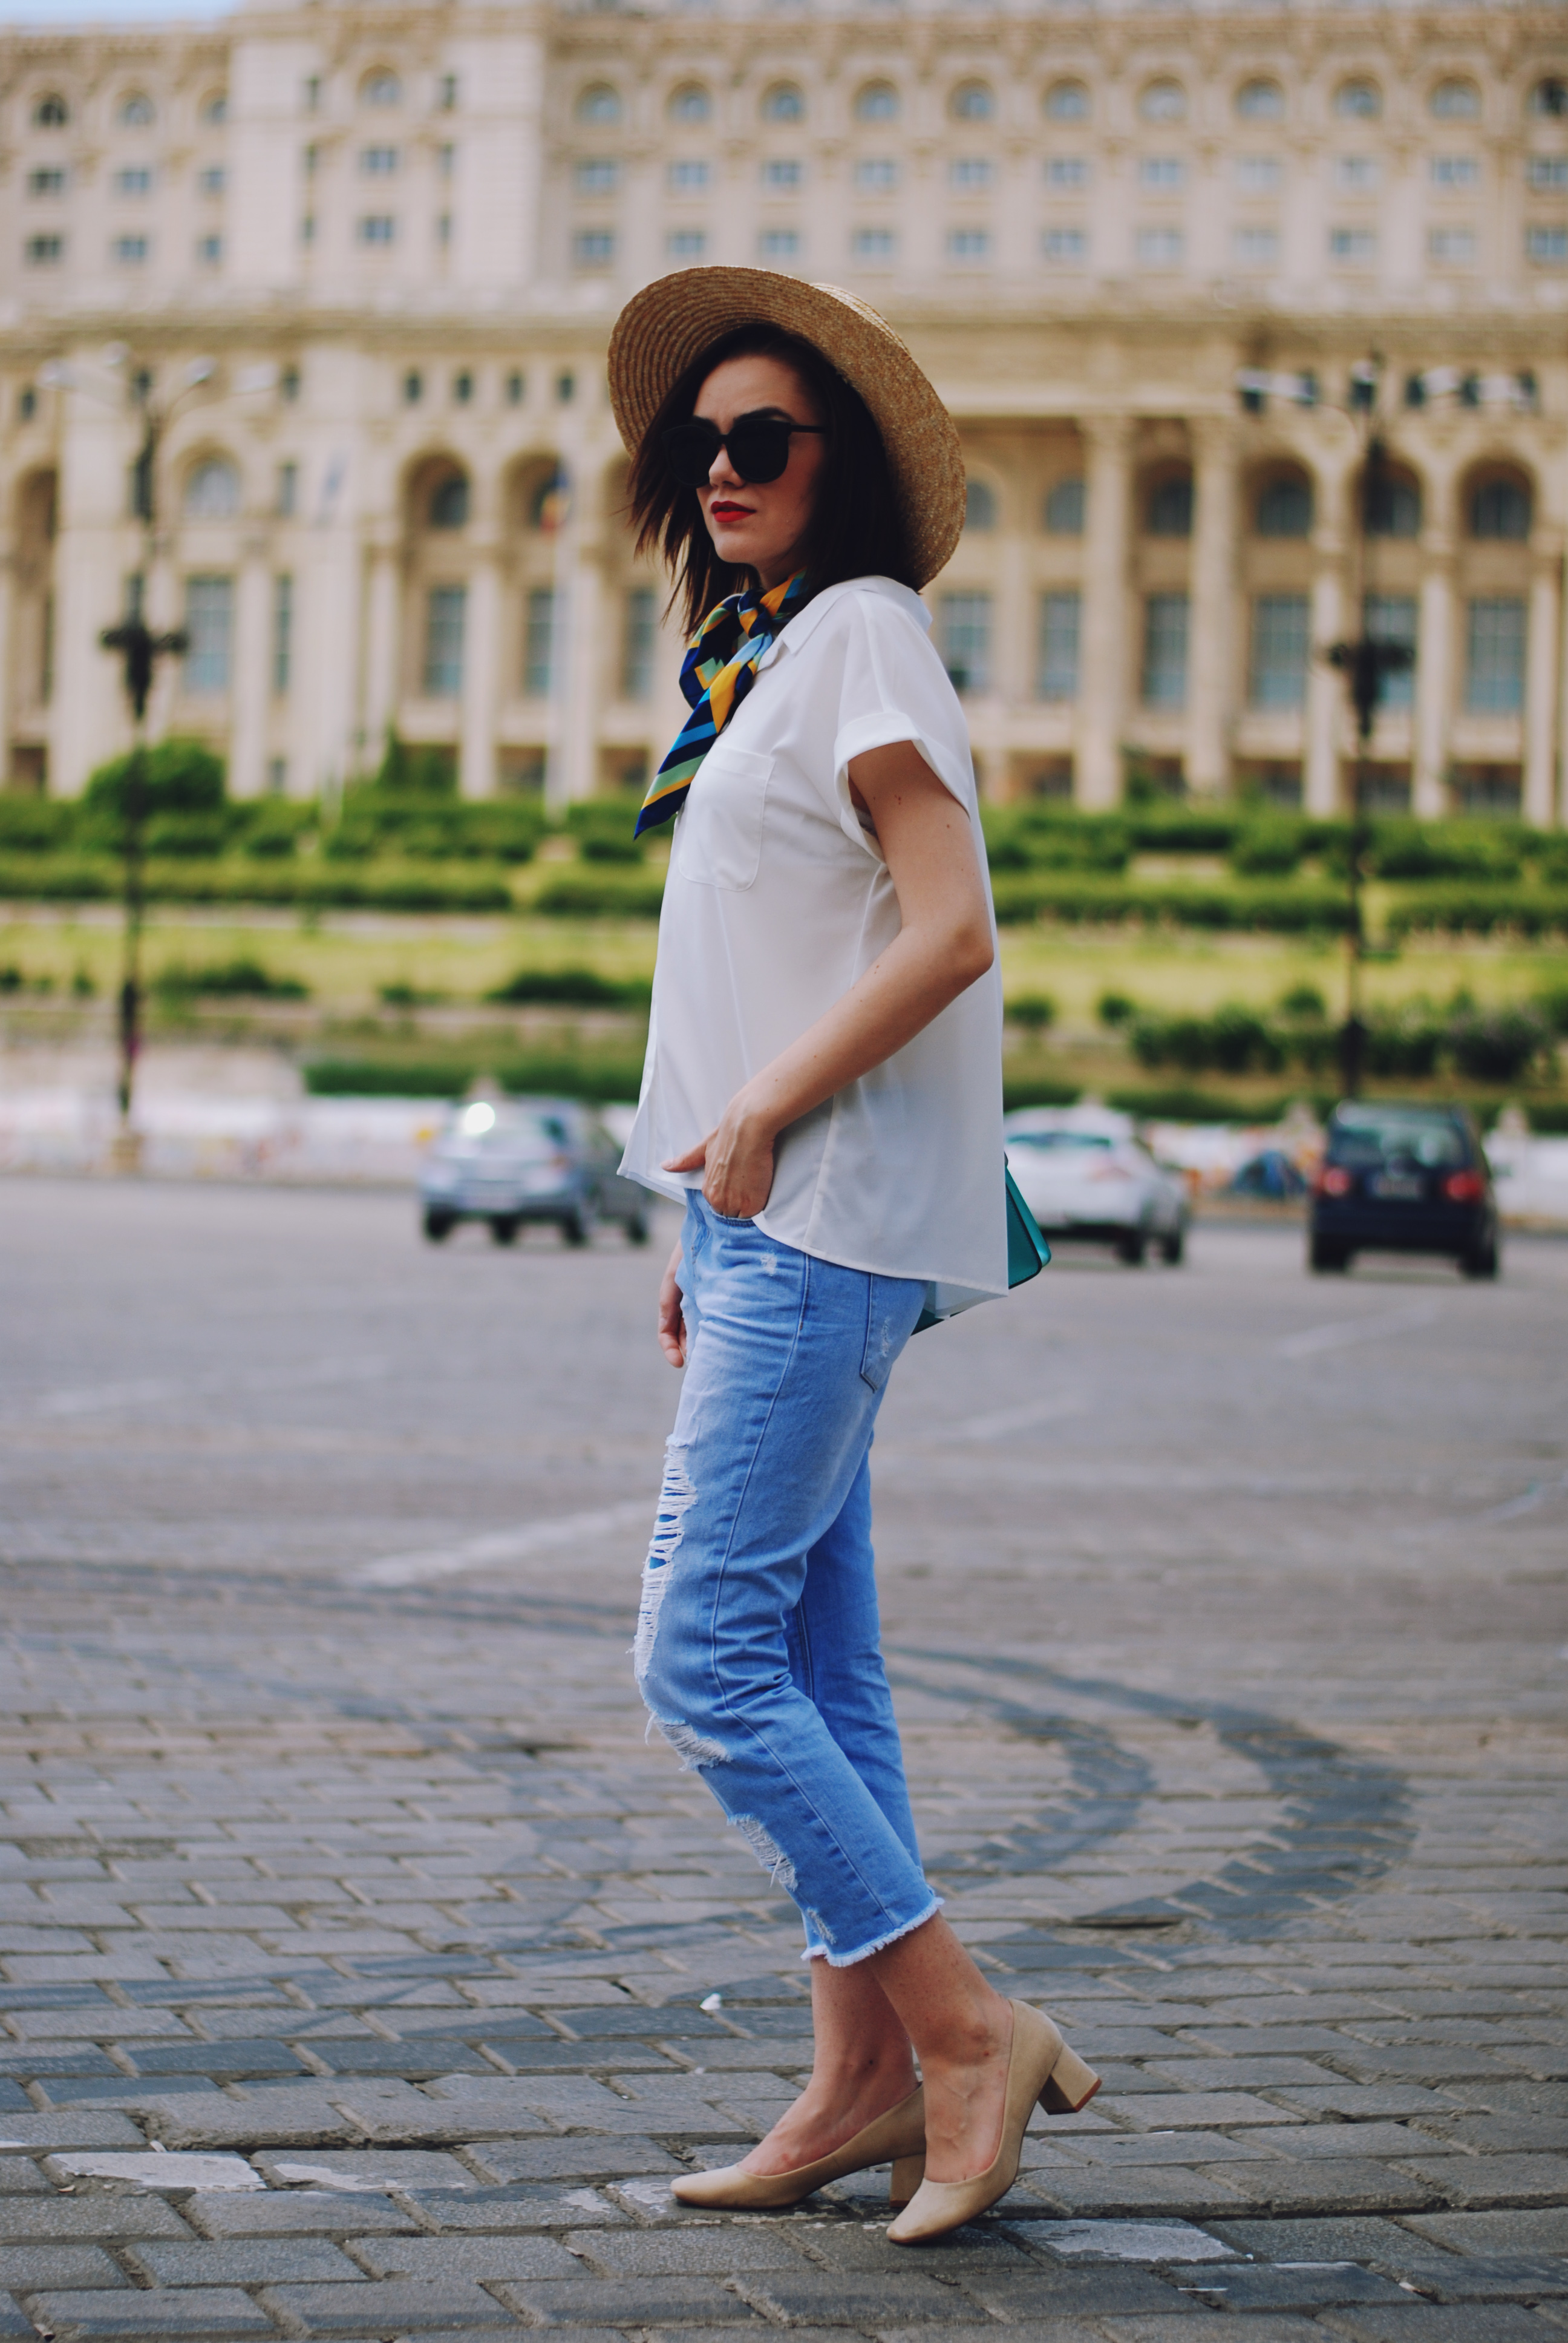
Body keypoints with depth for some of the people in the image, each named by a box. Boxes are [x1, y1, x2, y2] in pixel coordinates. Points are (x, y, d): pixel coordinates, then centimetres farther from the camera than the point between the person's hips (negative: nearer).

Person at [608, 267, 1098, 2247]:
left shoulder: (861, 634, -8)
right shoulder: (769, 661, 19)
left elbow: (952, 934, -17)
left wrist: (761, 1115, -16)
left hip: (827, 1224, -10)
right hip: (774, 1223, 10)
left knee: (704, 1658, -12)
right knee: (811, 1659, 9)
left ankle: (970, 2032, -7)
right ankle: (863, 2080, 13)